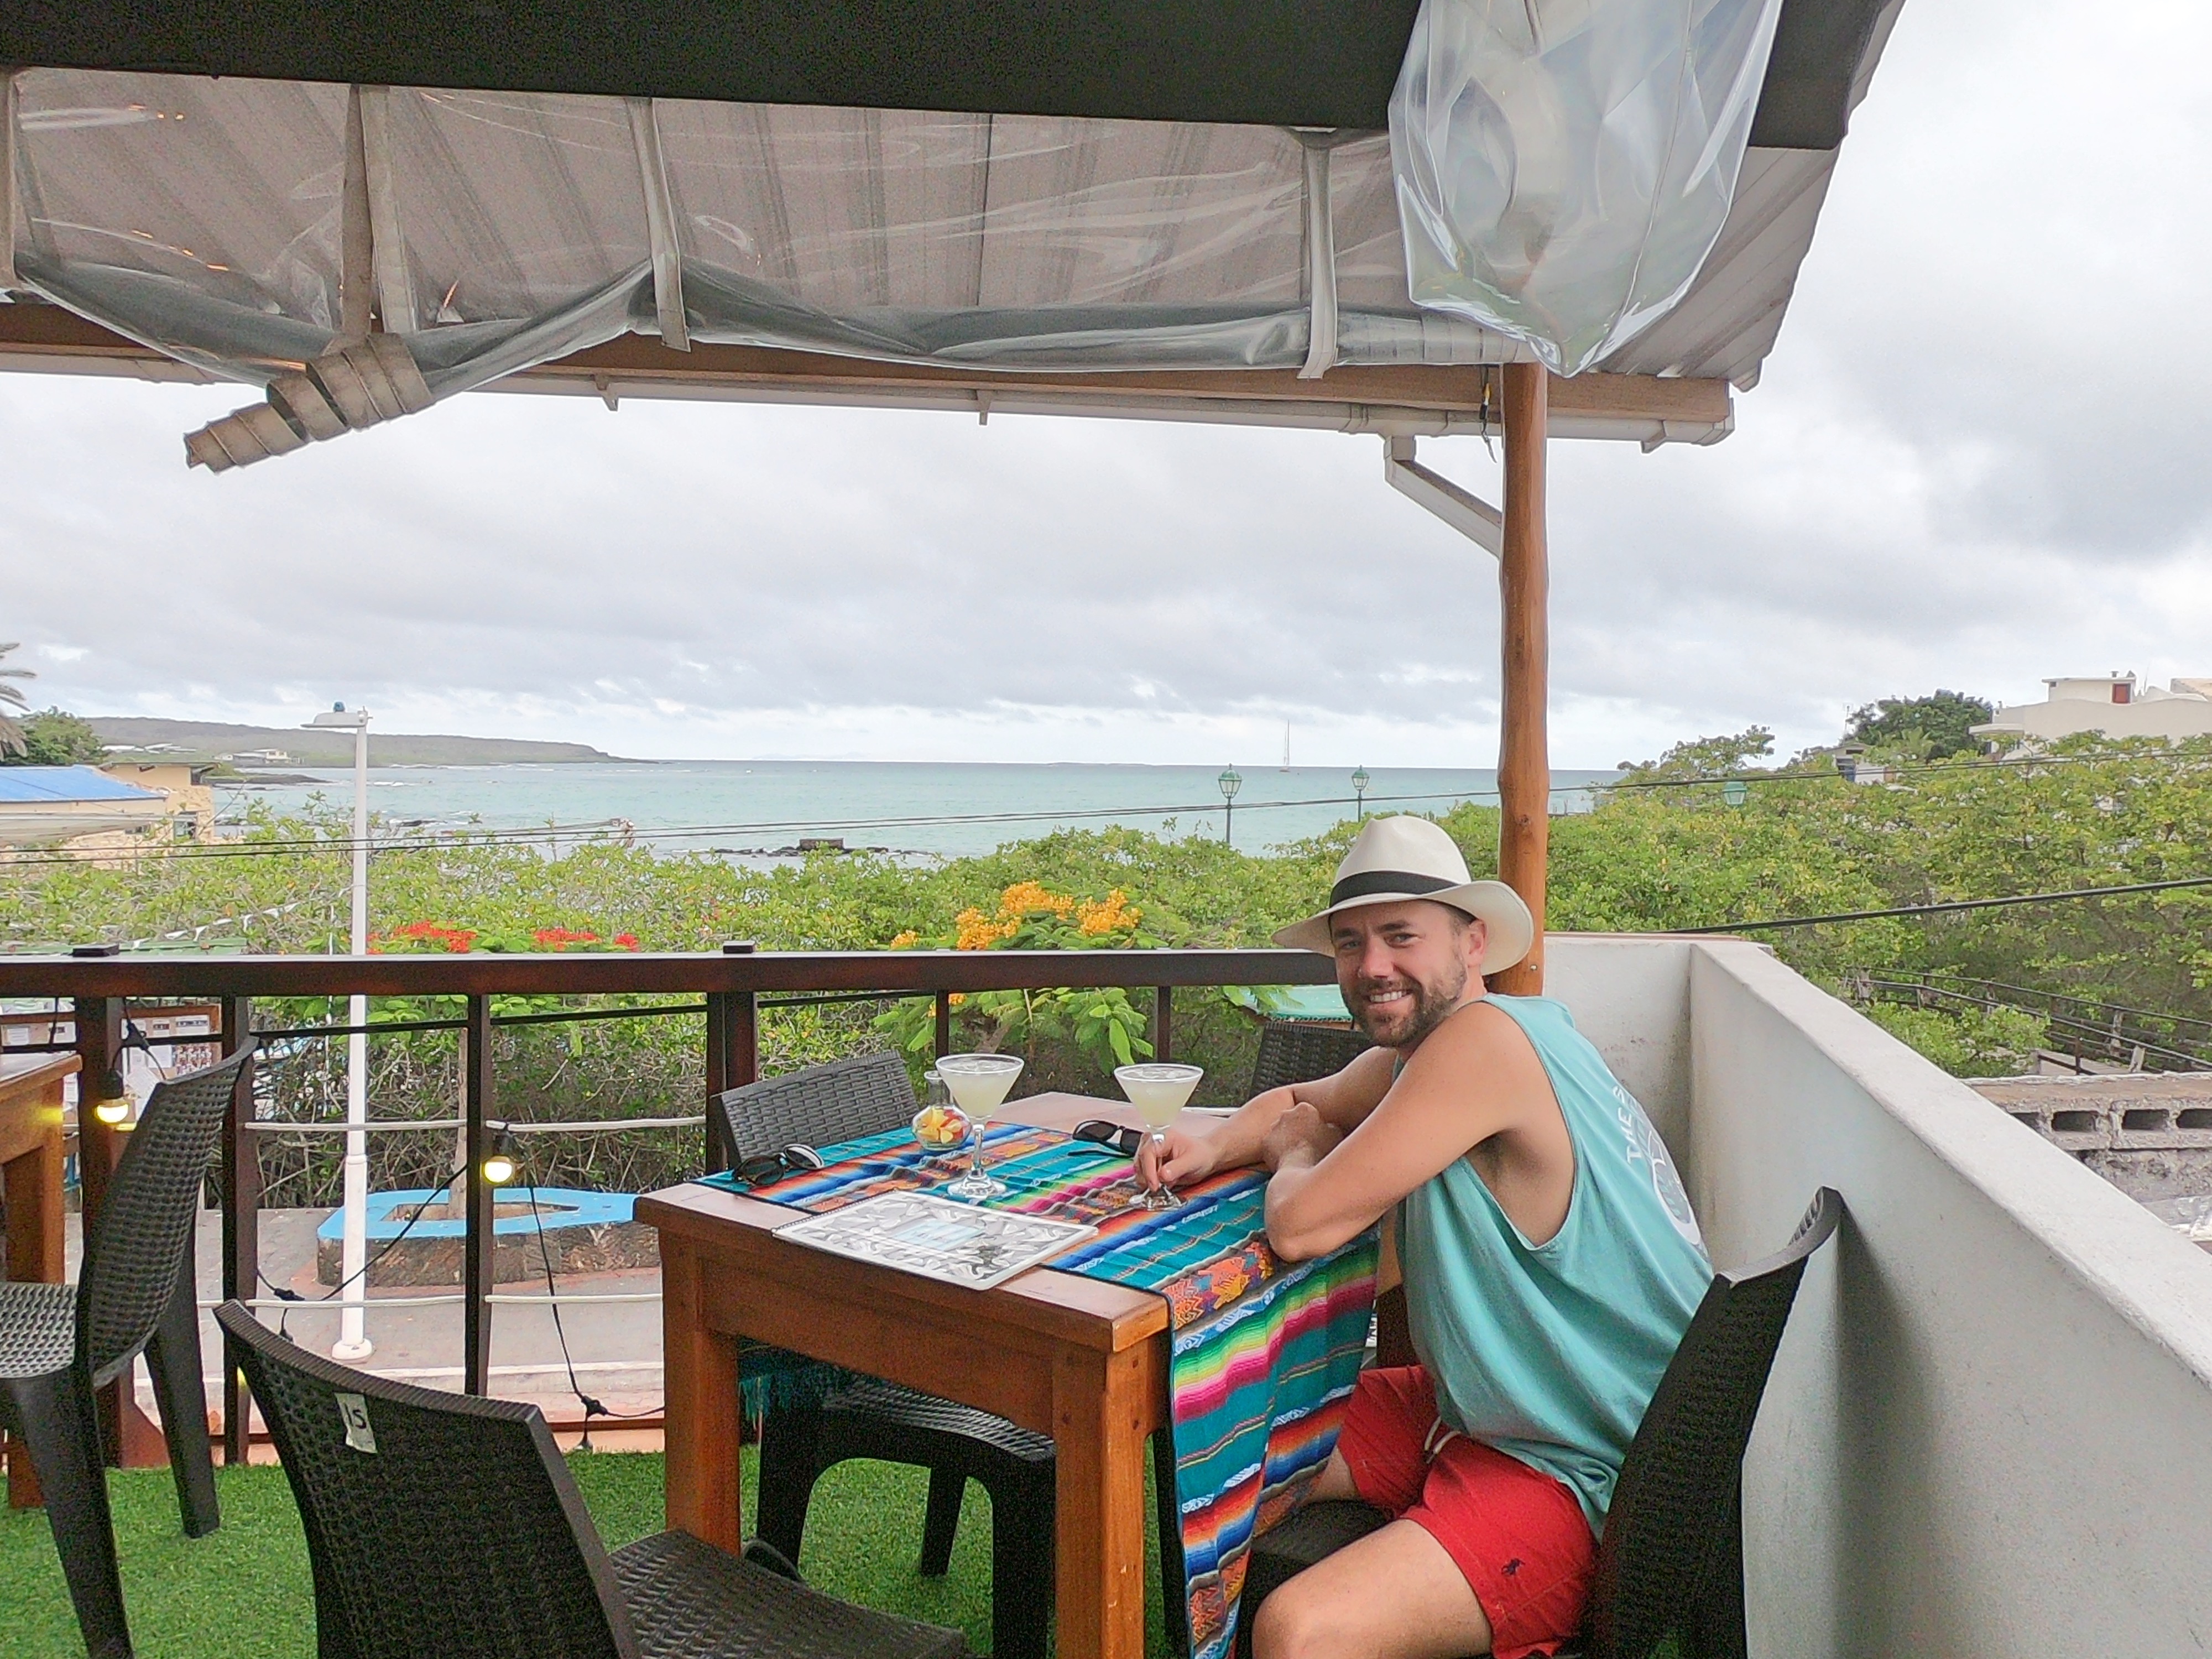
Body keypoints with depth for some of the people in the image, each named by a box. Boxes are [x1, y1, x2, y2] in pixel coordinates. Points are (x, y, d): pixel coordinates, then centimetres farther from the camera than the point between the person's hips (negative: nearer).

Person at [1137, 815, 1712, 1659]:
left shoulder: (1484, 1037, -24)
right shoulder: (1411, 1056, 4)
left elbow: (1300, 1226, -26)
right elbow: (1300, 1101, 23)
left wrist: (1296, 1154, -2)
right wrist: (1214, 1148, 1)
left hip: (1586, 1480, -10)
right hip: (1483, 1410, 10)